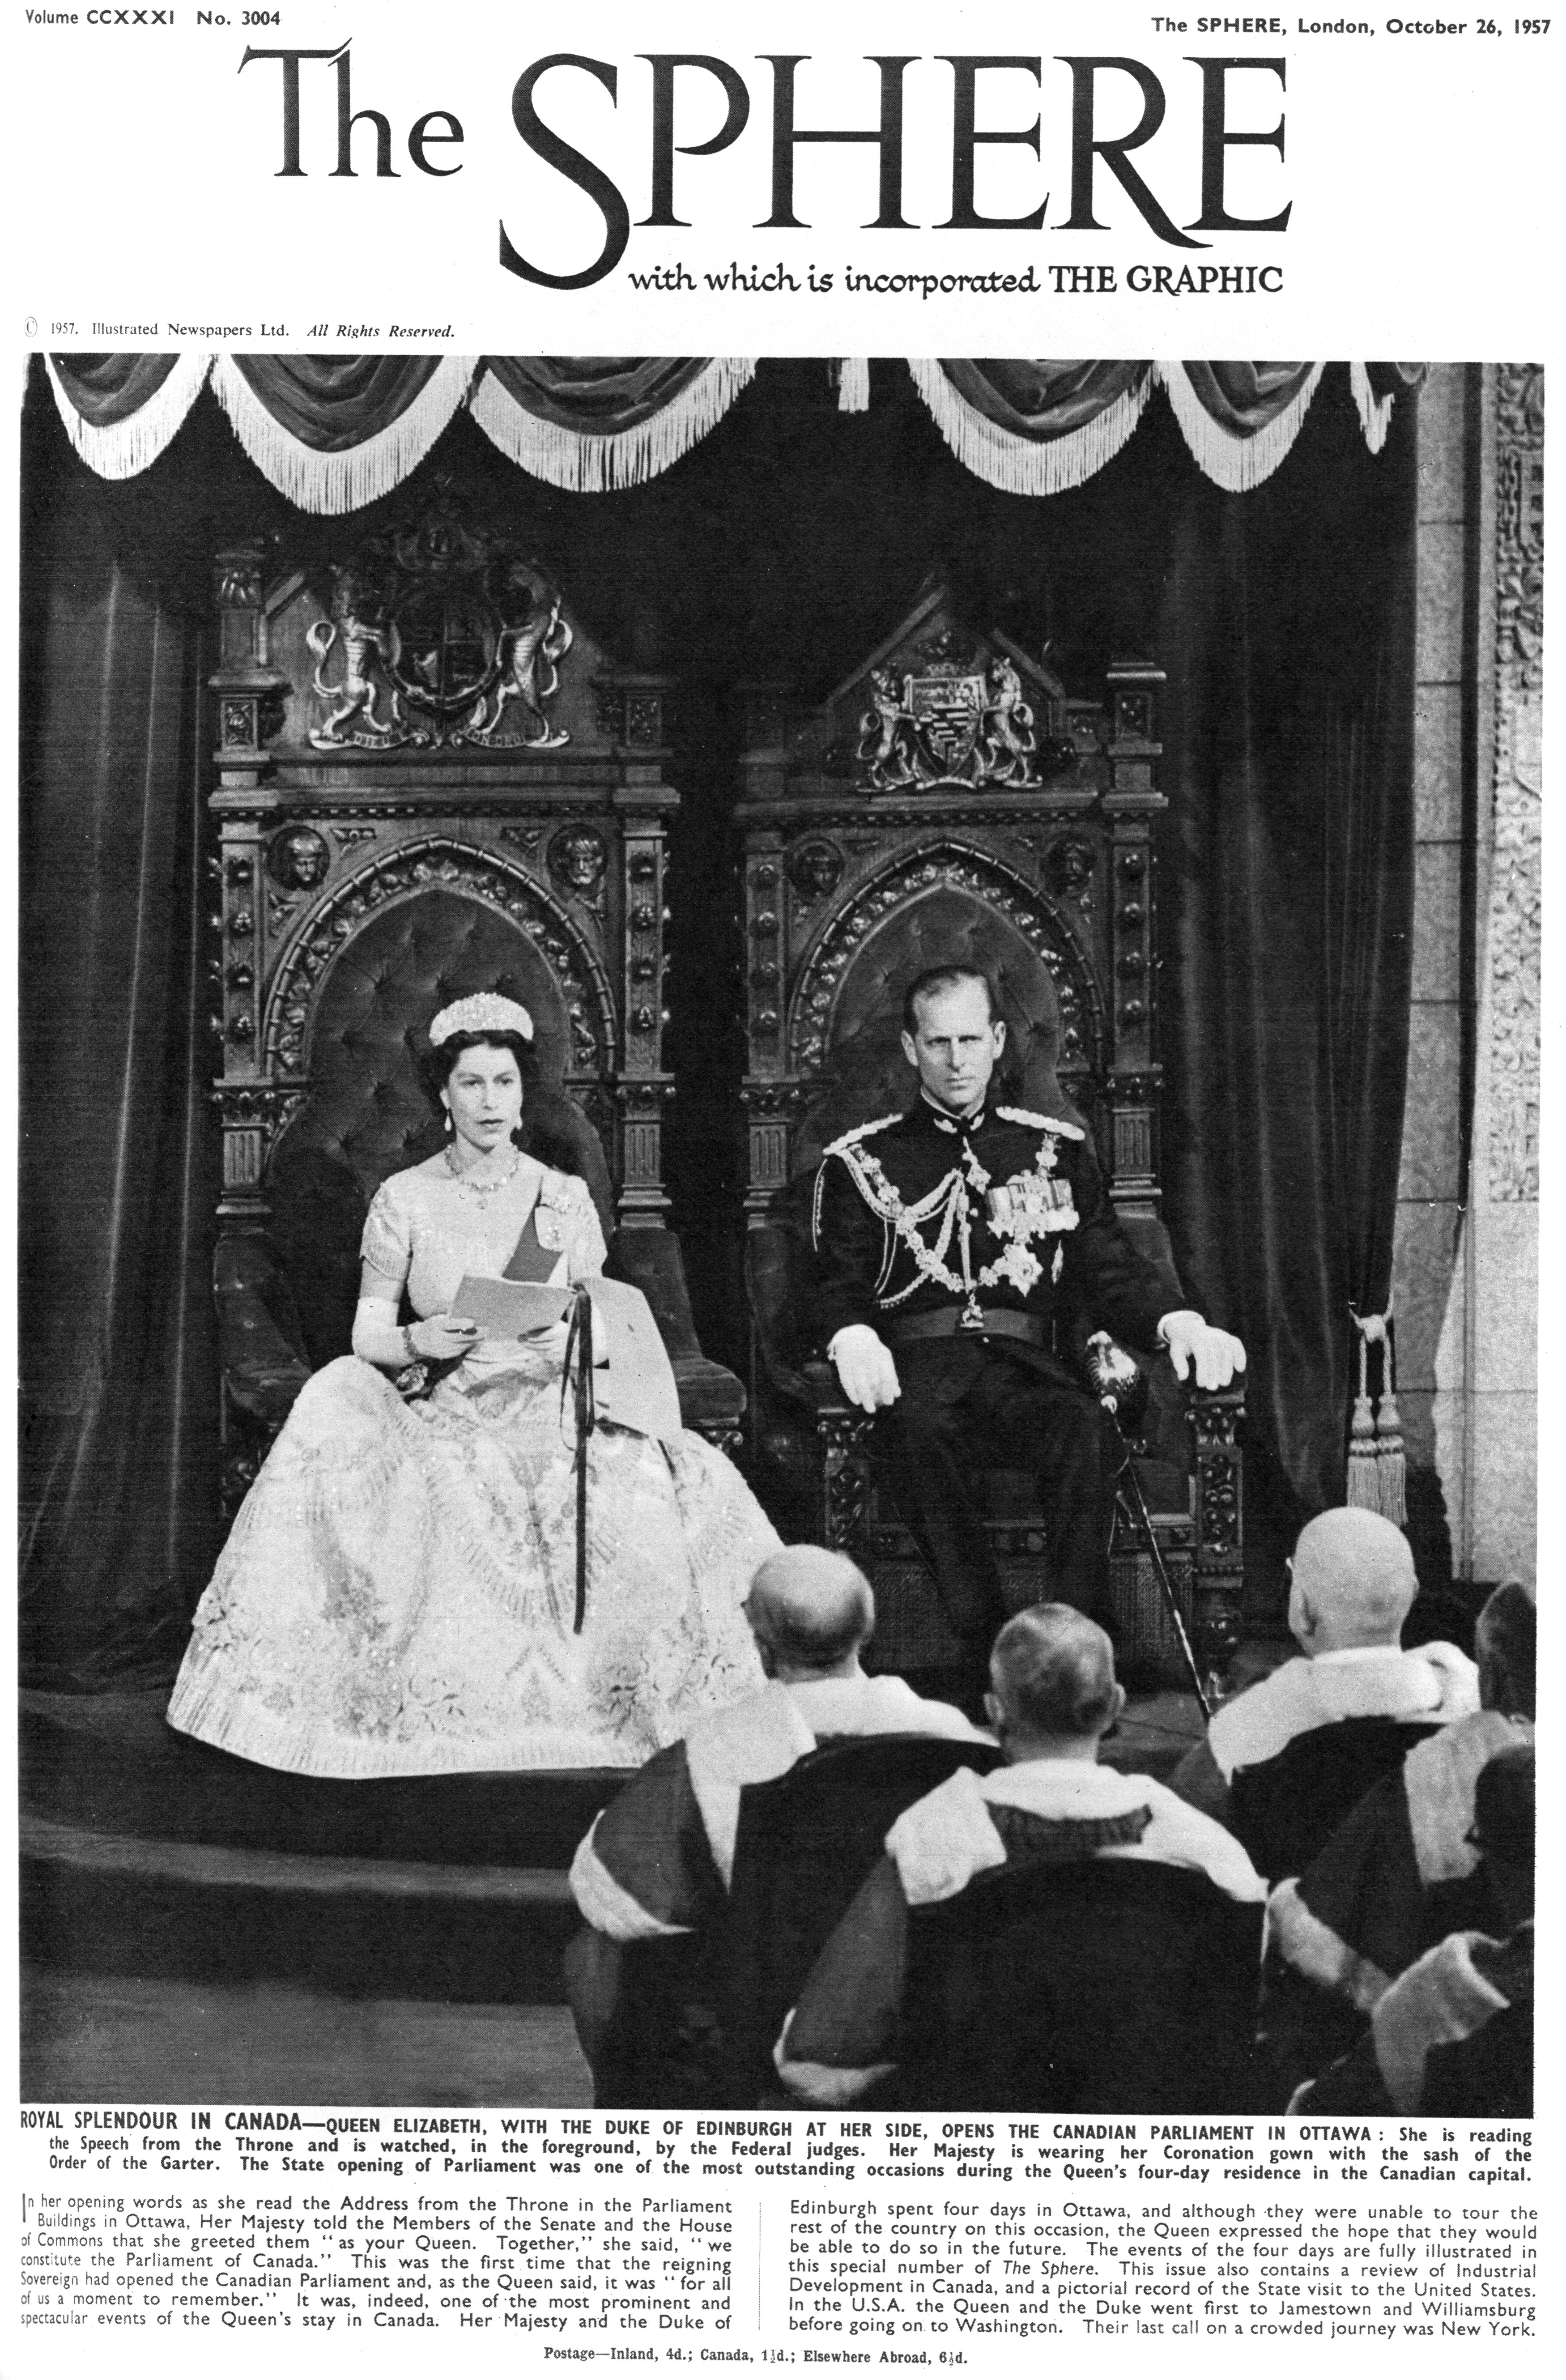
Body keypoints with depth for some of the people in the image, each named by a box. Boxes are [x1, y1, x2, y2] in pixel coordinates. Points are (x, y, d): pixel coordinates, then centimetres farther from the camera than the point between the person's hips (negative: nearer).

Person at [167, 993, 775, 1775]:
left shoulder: (564, 1197, 7)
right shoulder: (404, 1199, 4)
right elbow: (366, 1333, 5)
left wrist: (569, 1345, -15)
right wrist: (417, 1341, -17)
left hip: (549, 1416, 0)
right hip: (443, 1422, 0)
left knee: (635, 1500, -28)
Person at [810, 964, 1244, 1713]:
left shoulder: (1056, 1148, 20)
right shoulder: (861, 1161, 16)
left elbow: (1109, 1271, 15)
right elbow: (835, 1286, 10)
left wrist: (1179, 1322, -5)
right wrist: (854, 1338, -14)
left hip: (1025, 1362, 2)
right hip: (917, 1364, -1)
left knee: (1085, 1428, -34)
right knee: (921, 1430, -38)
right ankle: (989, 1662, -36)